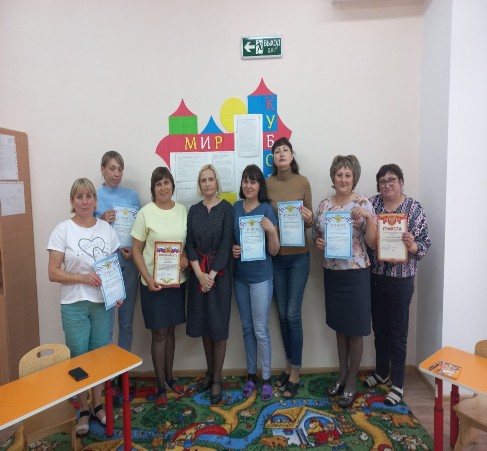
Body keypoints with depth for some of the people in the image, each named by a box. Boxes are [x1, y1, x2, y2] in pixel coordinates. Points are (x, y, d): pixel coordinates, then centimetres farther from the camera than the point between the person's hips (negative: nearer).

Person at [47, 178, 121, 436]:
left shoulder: (106, 229, 2)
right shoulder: (62, 230, -8)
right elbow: (53, 273, -9)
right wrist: (83, 277, -22)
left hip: (103, 303, 3)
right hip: (74, 306, -3)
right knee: (79, 358, 8)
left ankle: (98, 405, 33)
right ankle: (83, 411, 29)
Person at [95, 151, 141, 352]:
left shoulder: (132, 195, 6)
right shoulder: (94, 196, 1)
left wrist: (134, 250, -9)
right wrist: (101, 221, -15)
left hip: (129, 263, 2)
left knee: (127, 320, 13)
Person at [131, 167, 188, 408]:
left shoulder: (182, 210, 2)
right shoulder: (145, 213, -8)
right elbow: (136, 251, -6)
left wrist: (186, 257, -10)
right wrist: (148, 279, -15)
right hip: (153, 282, -3)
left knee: (170, 331, 16)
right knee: (159, 333, 6)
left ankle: (169, 377, 35)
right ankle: (160, 386, 22)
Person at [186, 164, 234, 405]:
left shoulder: (226, 208, -4)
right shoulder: (194, 210, 7)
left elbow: (226, 244, -10)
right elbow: (189, 244, 2)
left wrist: (212, 275, -14)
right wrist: (199, 273, -10)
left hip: (219, 273, -3)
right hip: (198, 273, 4)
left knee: (218, 325, 2)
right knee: (203, 324, 11)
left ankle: (217, 378, 17)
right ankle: (210, 371, 30)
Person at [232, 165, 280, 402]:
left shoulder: (267, 209, -8)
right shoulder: (235, 208, 4)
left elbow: (274, 251, -8)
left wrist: (271, 230, -25)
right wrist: (232, 249, -7)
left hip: (260, 276, -4)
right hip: (239, 276, 4)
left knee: (260, 329, 2)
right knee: (247, 328, 14)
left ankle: (266, 379, 20)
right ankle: (251, 375, 30)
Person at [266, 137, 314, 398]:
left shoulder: (303, 182, -2)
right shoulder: (267, 184, 1)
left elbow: (309, 222, 2)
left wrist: (308, 218, -19)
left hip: (298, 256, -2)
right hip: (275, 256, 2)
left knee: (293, 314, 0)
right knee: (282, 314, 11)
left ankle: (295, 372, 17)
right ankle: (289, 365, 30)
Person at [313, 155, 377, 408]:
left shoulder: (363, 204, -9)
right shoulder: (323, 204, 4)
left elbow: (373, 243, -12)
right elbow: (315, 234, 14)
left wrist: (369, 217, -26)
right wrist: (317, 242, -8)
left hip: (356, 273, -4)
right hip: (331, 273, 5)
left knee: (355, 329, 8)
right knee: (339, 326, 17)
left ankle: (351, 382, 27)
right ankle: (342, 376, 35)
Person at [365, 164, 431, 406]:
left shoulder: (414, 208, -6)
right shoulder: (372, 203, 2)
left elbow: (425, 244, -6)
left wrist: (412, 245, -26)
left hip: (400, 279, -3)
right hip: (375, 276, 4)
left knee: (397, 331, 7)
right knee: (379, 327, 17)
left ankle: (397, 383, 24)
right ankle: (381, 371, 37)